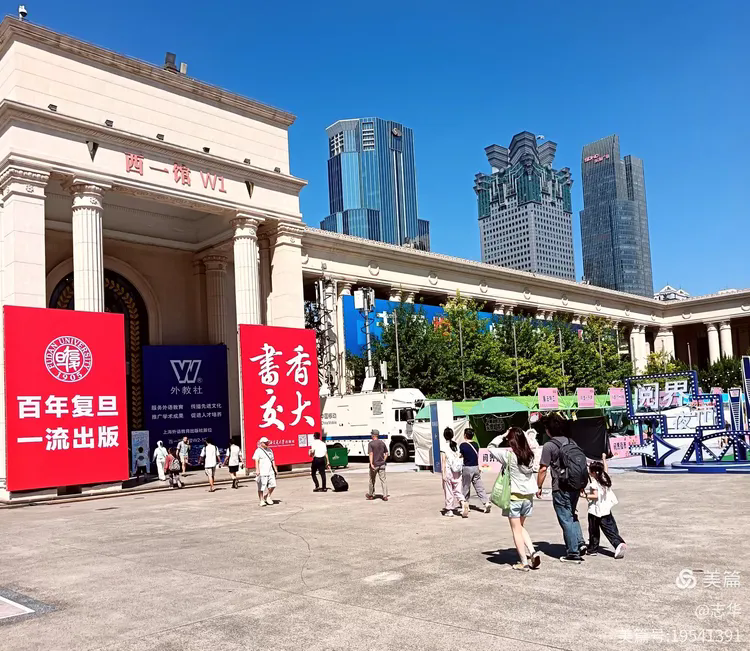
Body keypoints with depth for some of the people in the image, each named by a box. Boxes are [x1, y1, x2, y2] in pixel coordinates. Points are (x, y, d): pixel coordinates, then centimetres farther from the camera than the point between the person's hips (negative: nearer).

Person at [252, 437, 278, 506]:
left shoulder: (270, 450, 18)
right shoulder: (258, 451, -3)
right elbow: (256, 461, -14)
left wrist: (275, 469, 21)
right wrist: (257, 469, -26)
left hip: (270, 471, 6)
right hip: (262, 472, -6)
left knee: (273, 485, -3)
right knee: (261, 487, -1)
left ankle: (267, 496, 18)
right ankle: (262, 501, 9)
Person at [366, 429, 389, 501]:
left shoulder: (371, 444, -8)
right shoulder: (382, 443, 6)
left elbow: (371, 454, -18)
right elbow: (386, 453, 10)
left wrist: (371, 464, -21)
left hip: (374, 465, -3)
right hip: (382, 465, 3)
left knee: (372, 480, 13)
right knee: (383, 480, 3)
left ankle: (370, 495, 27)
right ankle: (385, 496, -3)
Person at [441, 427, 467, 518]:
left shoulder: (444, 447, -10)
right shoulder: (456, 445, 4)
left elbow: (443, 461, -11)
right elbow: (459, 457, 8)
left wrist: (443, 474, -10)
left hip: (448, 471, -4)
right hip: (456, 471, 4)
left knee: (448, 491, 6)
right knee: (457, 490, 10)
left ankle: (449, 510, 14)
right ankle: (463, 505, -10)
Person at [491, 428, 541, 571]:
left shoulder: (508, 454, -15)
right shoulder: (530, 454, -3)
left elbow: (491, 448, -3)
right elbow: (531, 443, 20)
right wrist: (522, 433, 13)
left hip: (514, 496, -5)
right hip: (528, 496, 5)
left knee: (516, 530, 6)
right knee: (521, 527, 22)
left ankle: (524, 562, 6)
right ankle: (533, 552, 6)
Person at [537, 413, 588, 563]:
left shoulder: (549, 445, -11)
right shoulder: (571, 442, 9)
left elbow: (543, 469, -13)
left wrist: (539, 487, -2)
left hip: (561, 488, -7)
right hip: (575, 486, 7)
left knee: (566, 520, 2)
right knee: (572, 516, 23)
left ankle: (573, 553, 6)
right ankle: (580, 543, 12)